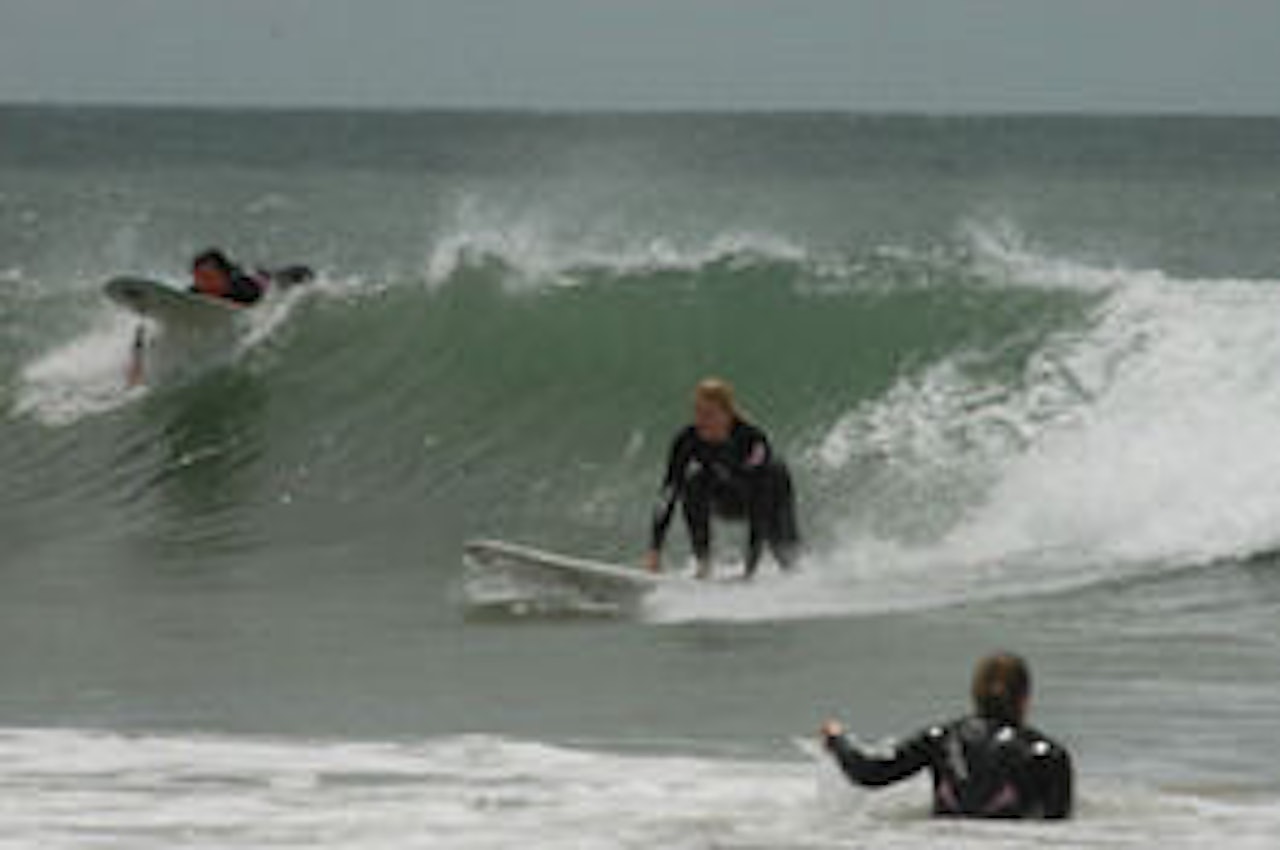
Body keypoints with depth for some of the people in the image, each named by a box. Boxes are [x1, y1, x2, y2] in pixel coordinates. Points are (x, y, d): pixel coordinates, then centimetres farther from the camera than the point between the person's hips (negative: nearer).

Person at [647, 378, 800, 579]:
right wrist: (655, 550, -33)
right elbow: (668, 496, -26)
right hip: (725, 500, 1)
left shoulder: (752, 439, -37)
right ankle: (703, 565, -21)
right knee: (695, 481, -26)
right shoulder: (687, 441, -27)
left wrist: (752, 564, -45)